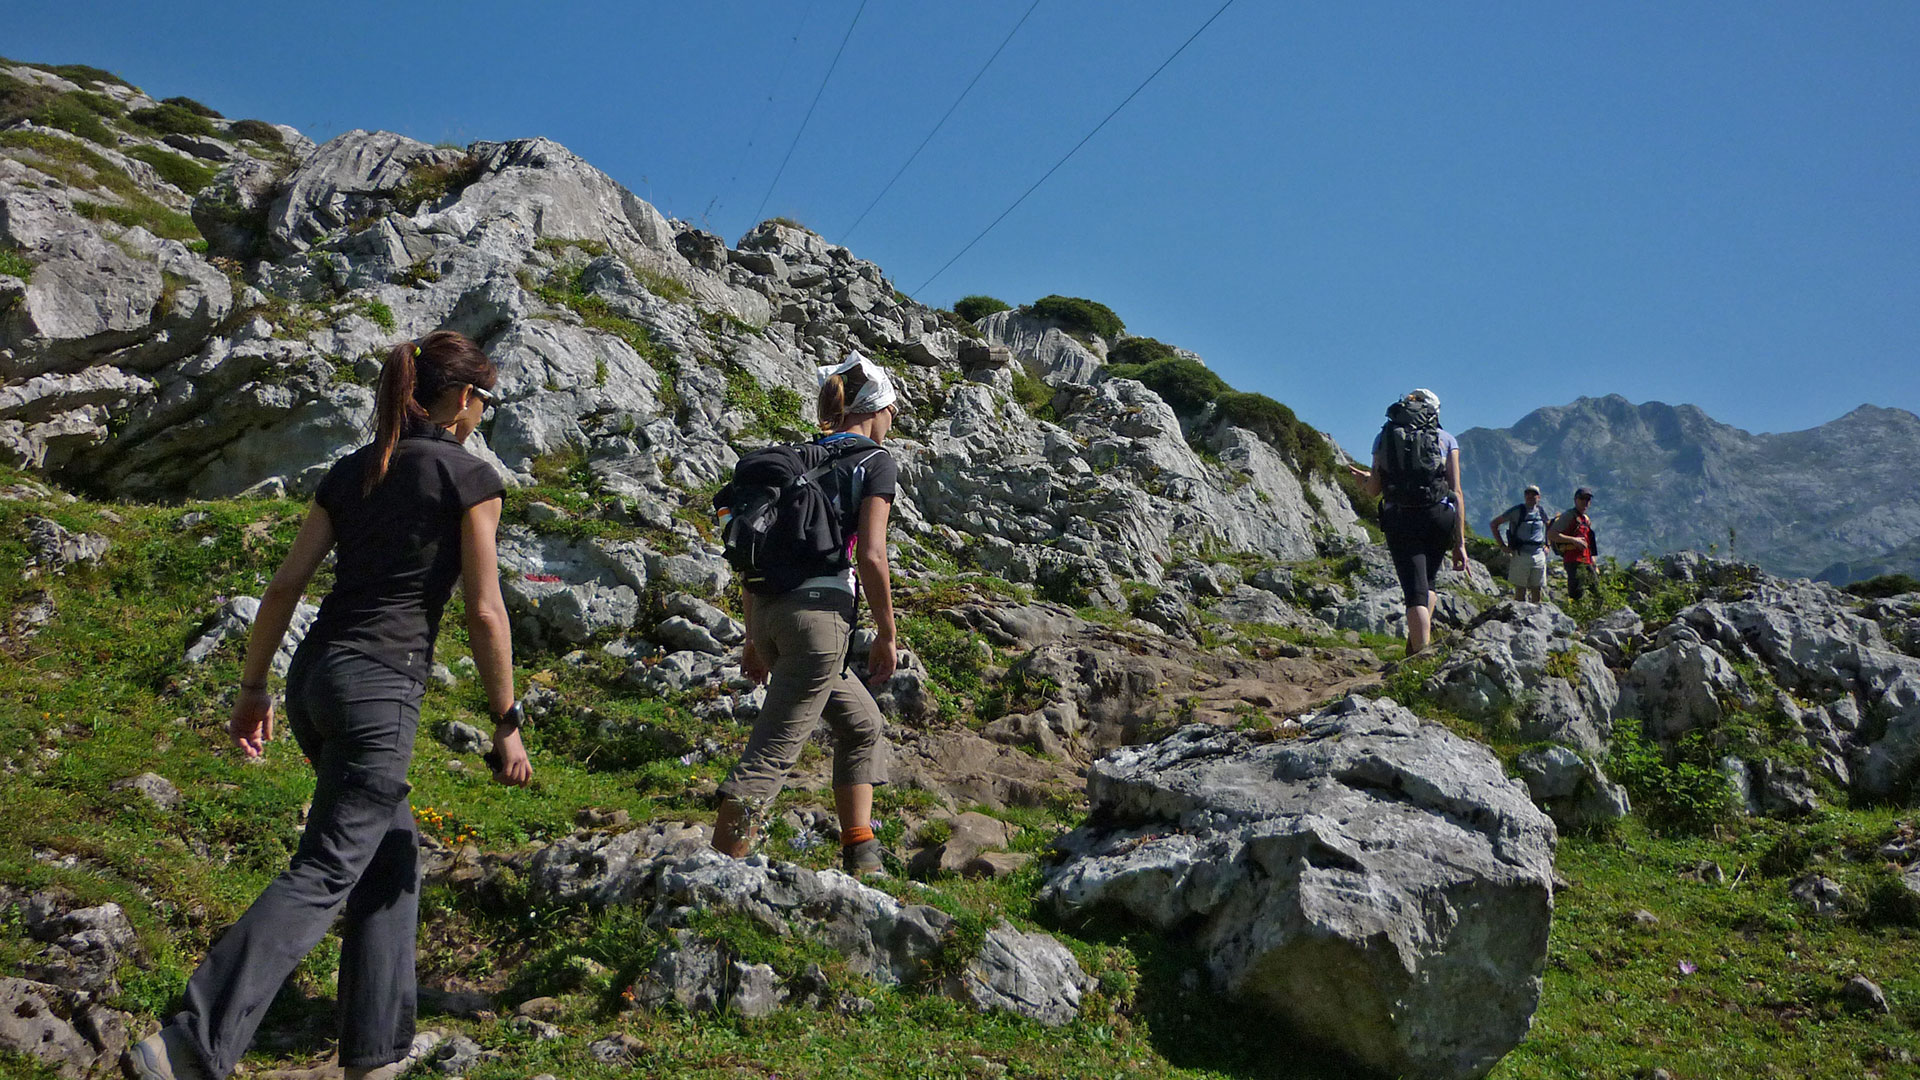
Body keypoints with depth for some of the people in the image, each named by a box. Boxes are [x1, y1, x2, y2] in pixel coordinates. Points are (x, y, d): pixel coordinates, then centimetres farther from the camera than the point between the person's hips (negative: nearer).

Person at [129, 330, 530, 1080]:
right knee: (324, 874, -4)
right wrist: (507, 724, -3)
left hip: (312, 677, 8)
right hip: (379, 688, -8)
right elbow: (484, 612, -9)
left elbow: (284, 585, 9)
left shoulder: (352, 471, 13)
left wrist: (252, 689, 16)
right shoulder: (471, 478, -5)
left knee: (391, 854, 17)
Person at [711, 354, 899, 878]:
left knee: (861, 723, 22)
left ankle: (860, 856, 23)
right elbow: (871, 557, -11)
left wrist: (755, 638, 21)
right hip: (819, 610, -7)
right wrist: (887, 634, -1)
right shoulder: (876, 462, 0)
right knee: (773, 751, -5)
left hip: (767, 610, 8)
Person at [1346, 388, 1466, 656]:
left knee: (1415, 593, -3)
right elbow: (1456, 493, 3)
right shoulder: (1446, 439, 9)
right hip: (1439, 518, 1)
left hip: (1399, 520, 0)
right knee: (1427, 581, 22)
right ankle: (1422, 638, 7)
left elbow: (1374, 489, 7)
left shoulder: (1384, 437, 11)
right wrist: (1460, 543, 3)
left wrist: (1365, 477, 32)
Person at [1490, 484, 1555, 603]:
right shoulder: (1517, 510, -3)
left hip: (1539, 556, 4)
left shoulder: (1541, 511, 8)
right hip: (1521, 555, -4)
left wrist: (1547, 545, 17)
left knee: (1537, 590, 7)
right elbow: (1493, 524, -1)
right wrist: (1502, 545, -5)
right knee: (1520, 590, -3)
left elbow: (1550, 525, 29)